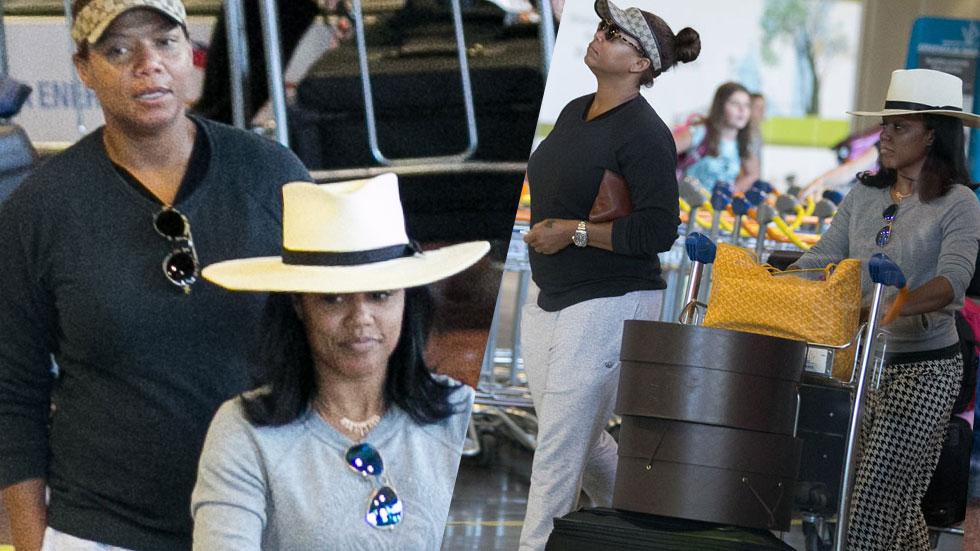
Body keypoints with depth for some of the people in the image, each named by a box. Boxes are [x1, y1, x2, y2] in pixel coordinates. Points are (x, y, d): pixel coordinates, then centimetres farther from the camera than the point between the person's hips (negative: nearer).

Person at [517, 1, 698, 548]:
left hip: (609, 303, -9)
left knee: (560, 446, -6)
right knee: (583, 441, 19)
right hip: (550, 302, 9)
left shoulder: (644, 133, -14)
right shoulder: (574, 112, 12)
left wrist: (576, 232, -18)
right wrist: (543, 230, 7)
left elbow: (658, 231, -20)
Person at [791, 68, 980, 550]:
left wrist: (891, 307, -40)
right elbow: (821, 260, 5)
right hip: (863, 359, 6)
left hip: (924, 366, -6)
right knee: (898, 501, 13)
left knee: (877, 494, -10)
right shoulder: (864, 195, 9)